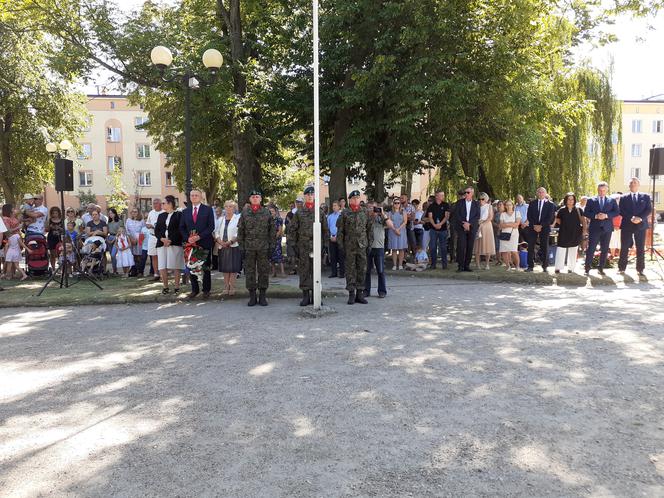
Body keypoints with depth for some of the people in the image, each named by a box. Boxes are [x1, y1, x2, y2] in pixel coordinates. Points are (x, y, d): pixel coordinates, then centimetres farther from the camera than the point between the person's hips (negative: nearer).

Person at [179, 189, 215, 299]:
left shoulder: (208, 210, 1)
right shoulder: (185, 211, 12)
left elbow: (211, 226, -5)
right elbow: (182, 228, 11)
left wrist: (199, 236, -15)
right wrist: (188, 238, -7)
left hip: (204, 243, -3)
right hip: (190, 243, 3)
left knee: (205, 268, 3)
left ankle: (206, 290, 12)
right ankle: (195, 290, 14)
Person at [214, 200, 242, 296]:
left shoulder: (238, 218, -2)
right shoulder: (221, 219, 15)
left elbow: (239, 233, -10)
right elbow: (217, 232, 12)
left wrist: (230, 242, -18)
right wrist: (219, 241, -7)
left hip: (234, 246, -4)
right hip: (222, 247, 5)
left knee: (233, 268, -4)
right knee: (225, 268, 7)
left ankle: (232, 288, 2)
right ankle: (226, 288, 13)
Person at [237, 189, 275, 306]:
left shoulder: (266, 213, 5)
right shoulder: (245, 213, 5)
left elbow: (272, 230, 5)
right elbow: (240, 231, 5)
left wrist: (271, 247, -1)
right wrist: (241, 247, -1)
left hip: (263, 248, 0)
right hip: (249, 248, 0)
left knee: (264, 271, 3)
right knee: (249, 272, 3)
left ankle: (262, 296, 11)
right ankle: (252, 296, 12)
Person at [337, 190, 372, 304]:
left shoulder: (365, 212, 7)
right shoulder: (345, 213, 1)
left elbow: (370, 228, 10)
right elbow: (340, 230, 1)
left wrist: (370, 242, 4)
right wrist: (340, 244, -4)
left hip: (362, 246, 2)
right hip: (349, 246, -2)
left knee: (362, 269, 4)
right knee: (350, 270, 2)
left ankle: (360, 293, 12)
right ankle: (351, 293, 9)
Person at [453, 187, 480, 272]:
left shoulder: (476, 204, 11)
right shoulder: (459, 202, 9)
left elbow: (477, 216, 3)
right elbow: (456, 214, 1)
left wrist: (469, 223, -10)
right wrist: (463, 223, -11)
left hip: (472, 228, 2)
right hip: (461, 228, -1)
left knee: (470, 247, 1)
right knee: (461, 246, -11)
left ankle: (467, 265, 7)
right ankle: (460, 266, -8)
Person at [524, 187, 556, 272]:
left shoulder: (550, 204, 4)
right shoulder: (532, 203, 10)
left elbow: (550, 217, -4)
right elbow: (529, 216, 4)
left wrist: (541, 226, -13)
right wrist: (534, 225, -10)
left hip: (544, 228, -1)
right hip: (533, 227, 2)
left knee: (544, 247, 1)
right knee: (531, 247, -3)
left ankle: (545, 266, 8)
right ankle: (530, 266, 1)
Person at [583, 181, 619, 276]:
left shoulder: (612, 201, 10)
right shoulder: (591, 200, 7)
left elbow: (617, 212, 1)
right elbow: (586, 213, 1)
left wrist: (606, 215, -14)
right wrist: (595, 216, -15)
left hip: (607, 228, 2)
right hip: (594, 228, -2)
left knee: (605, 250, 5)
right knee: (591, 249, -4)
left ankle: (601, 268, 15)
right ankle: (587, 269, 2)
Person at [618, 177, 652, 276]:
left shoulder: (645, 197, 10)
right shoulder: (624, 197, 8)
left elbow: (649, 209, 1)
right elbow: (621, 211, -1)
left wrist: (640, 218, -16)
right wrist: (631, 218, -16)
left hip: (641, 225, 1)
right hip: (627, 225, 0)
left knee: (641, 249, 2)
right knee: (624, 248, 2)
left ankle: (640, 269, 8)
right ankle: (622, 267, 9)